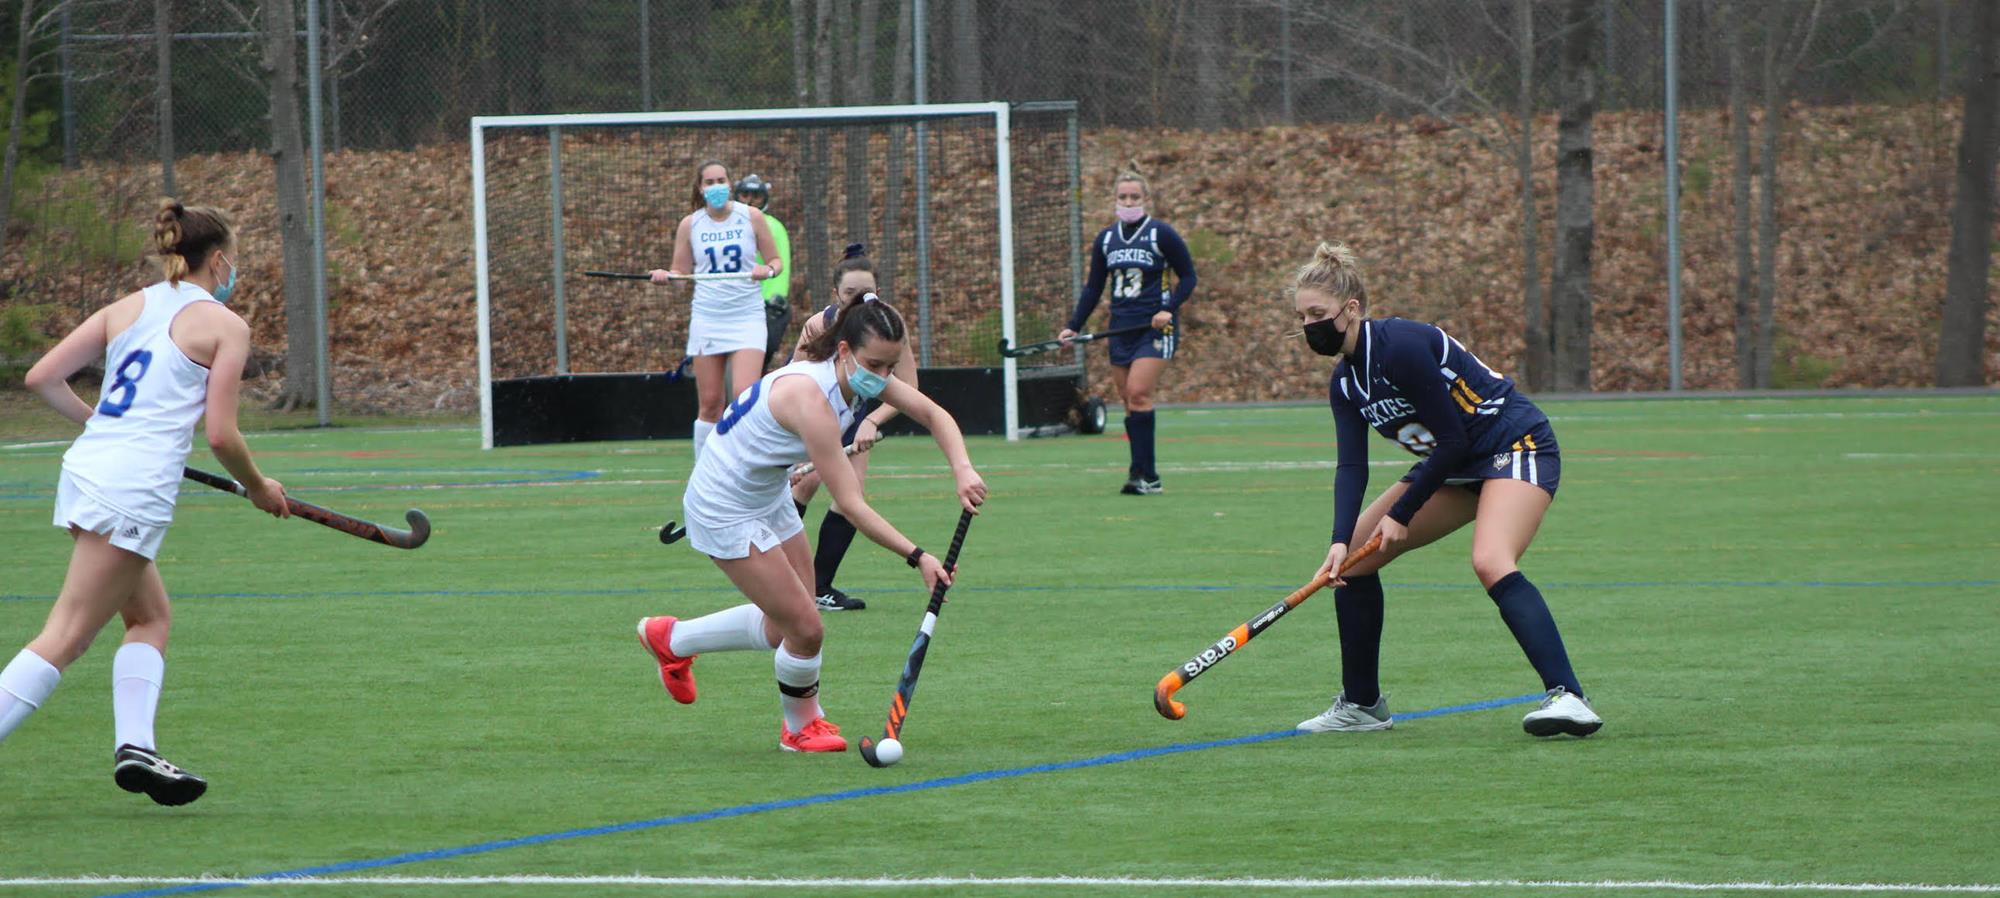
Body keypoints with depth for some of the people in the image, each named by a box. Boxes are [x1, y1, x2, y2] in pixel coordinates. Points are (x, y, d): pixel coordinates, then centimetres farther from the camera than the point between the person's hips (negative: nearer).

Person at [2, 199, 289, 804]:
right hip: (135, 488, -7)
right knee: (65, 638, -8)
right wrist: (259, 489, 11)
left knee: (150, 616, 19)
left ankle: (134, 746, 6)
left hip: (84, 467, 7)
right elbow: (221, 436, -7)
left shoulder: (125, 309, 15)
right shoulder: (224, 326, -1)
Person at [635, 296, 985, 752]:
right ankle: (801, 725, 21)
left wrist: (963, 470, -18)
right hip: (724, 507, -9)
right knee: (805, 628, -7)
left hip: (768, 495, 9)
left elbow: (934, 415, 1)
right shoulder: (810, 396, -35)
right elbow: (851, 506, -35)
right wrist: (917, 557, -37)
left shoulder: (861, 373, -10)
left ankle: (672, 640, 37)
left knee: (784, 625, 15)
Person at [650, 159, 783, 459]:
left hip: (747, 318, -2)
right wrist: (665, 276, -10)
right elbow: (681, 272, 12)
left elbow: (776, 261, 7)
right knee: (710, 404, 1)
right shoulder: (690, 225, 5)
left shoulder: (751, 218, 2)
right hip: (707, 319, 2)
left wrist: (768, 270, -15)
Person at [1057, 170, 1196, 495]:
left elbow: (1188, 276, 1)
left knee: (1138, 392, -19)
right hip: (1121, 328, 5)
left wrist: (1169, 309, -14)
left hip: (1156, 327, -5)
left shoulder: (1161, 234, -3)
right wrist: (1074, 327, 7)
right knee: (1130, 402, 1)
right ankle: (1146, 476, 6)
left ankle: (1144, 474, -18)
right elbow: (1093, 289, 17)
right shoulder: (1105, 239, 12)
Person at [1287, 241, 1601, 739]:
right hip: (1457, 467, 10)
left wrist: (1401, 514, -16)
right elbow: (1351, 467, -5)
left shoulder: (1401, 345, -23)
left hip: (1517, 443, -10)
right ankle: (1362, 704, 17)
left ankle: (1567, 697, -41)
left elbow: (1453, 440, -21)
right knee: (1353, 557, 7)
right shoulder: (1345, 384, 4)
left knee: (1491, 563, -34)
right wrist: (1341, 542, -21)